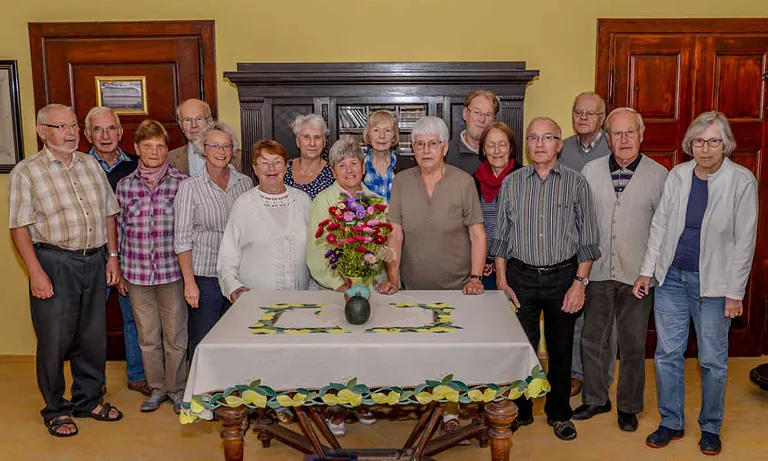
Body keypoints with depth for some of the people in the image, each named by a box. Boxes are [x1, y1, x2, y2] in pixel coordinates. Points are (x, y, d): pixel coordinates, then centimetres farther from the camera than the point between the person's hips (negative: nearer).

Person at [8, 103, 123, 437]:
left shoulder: (90, 165, 10)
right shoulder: (26, 172, -5)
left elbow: (109, 212, 14)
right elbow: (19, 227, -9)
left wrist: (112, 255, 7)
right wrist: (35, 271, -15)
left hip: (95, 261, 5)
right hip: (54, 263, -4)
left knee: (93, 336, 12)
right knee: (55, 338, 3)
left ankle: (88, 400, 30)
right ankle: (55, 409, 21)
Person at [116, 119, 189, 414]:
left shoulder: (181, 183, -4)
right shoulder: (125, 185, 4)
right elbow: (119, 230, 10)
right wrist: (119, 272, 9)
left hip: (172, 271, -2)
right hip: (136, 274, 3)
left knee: (175, 337, 7)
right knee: (147, 337, 14)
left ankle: (177, 390, 24)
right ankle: (157, 388, 31)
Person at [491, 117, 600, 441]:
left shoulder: (576, 183, 0)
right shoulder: (511, 183, 4)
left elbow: (587, 239, 1)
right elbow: (501, 237, 6)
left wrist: (580, 282, -6)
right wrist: (502, 282, 1)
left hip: (563, 276, 0)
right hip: (521, 276, 1)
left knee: (560, 350, 10)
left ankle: (559, 413, 28)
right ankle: (520, 410, 23)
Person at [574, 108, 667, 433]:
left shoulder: (659, 175, -2)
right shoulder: (591, 171, 4)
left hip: (638, 275, -2)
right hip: (598, 272, 2)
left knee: (633, 344, 10)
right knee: (593, 339, 11)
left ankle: (628, 406, 27)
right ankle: (595, 399, 30)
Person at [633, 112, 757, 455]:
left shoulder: (742, 181, -9)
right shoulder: (677, 175, 1)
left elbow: (744, 241, -7)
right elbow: (660, 224, 6)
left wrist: (735, 292, -8)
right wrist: (647, 271, 4)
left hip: (713, 283, -3)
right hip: (671, 276, 3)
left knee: (713, 361, 9)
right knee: (668, 353, 9)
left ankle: (710, 428, 29)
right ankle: (671, 423, 25)